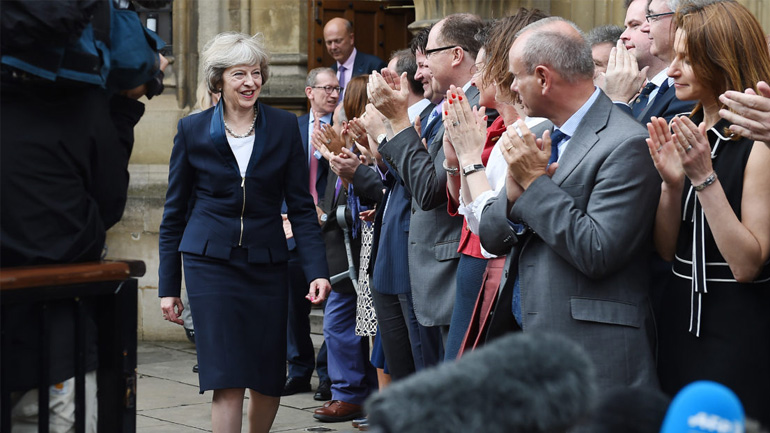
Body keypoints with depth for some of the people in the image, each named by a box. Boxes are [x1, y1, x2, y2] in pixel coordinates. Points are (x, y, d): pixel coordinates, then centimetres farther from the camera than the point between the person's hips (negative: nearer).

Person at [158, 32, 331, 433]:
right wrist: (168, 285, 4)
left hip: (266, 263, 2)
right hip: (211, 261, -2)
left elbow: (301, 205, 4)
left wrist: (317, 270, -7)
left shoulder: (284, 126, 3)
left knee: (269, 377, 6)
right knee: (227, 379, -10)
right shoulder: (192, 129, 1)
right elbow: (175, 211, 6)